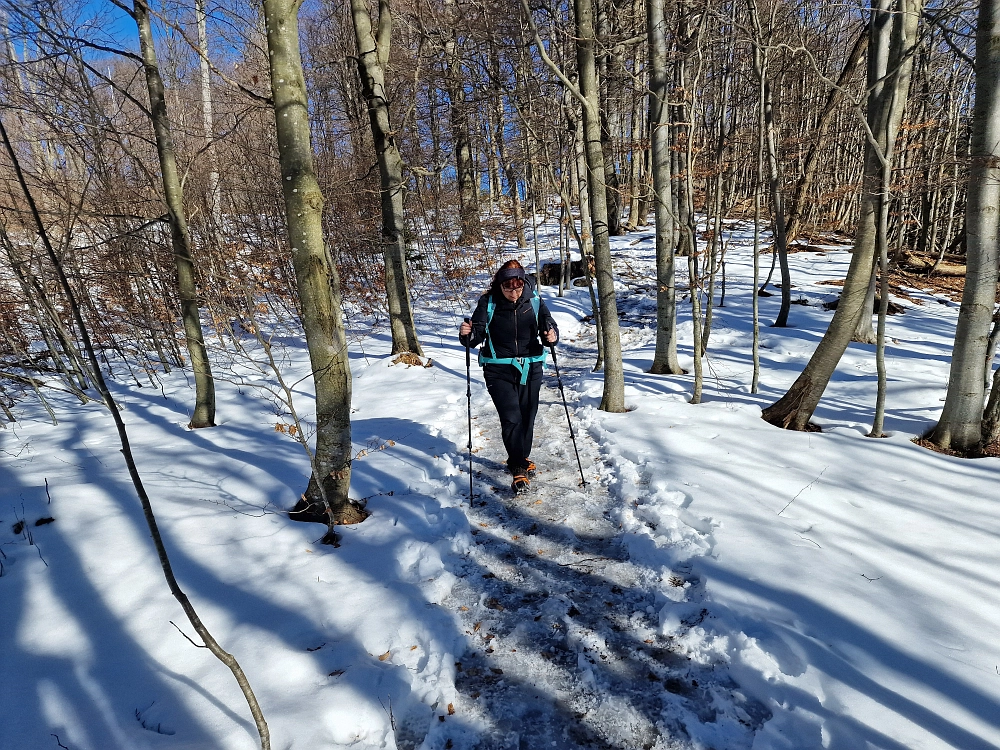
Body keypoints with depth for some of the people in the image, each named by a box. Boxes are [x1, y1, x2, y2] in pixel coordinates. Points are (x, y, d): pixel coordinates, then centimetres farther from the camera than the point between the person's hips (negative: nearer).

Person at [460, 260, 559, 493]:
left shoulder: (534, 301, -5)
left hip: (530, 368, 3)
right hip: (499, 370, -2)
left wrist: (552, 336, -23)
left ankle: (521, 457, 36)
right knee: (511, 417, -11)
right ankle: (519, 469, 0)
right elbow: (478, 334, -8)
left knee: (527, 416, 13)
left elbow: (549, 325, -1)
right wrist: (467, 335, -30)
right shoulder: (488, 303, -9)